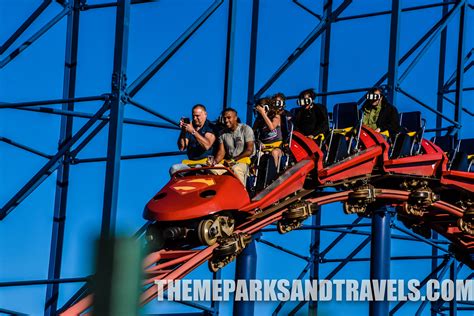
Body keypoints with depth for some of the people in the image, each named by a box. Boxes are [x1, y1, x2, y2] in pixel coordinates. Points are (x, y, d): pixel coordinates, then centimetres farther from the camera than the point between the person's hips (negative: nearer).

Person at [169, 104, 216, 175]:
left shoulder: (210, 127, -1)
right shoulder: (189, 126, 13)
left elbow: (207, 146, -18)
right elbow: (181, 148, 6)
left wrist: (193, 131, -22)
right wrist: (183, 132, -7)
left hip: (207, 162, -5)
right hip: (190, 162, 5)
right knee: (174, 169, -21)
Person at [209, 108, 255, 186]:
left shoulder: (245, 129, 0)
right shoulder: (223, 133, 14)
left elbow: (249, 150, -7)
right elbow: (221, 151, 5)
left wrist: (233, 160, -15)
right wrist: (215, 161, -19)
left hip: (243, 159, -4)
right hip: (228, 161, 4)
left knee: (236, 169, -39)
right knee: (213, 169, -27)